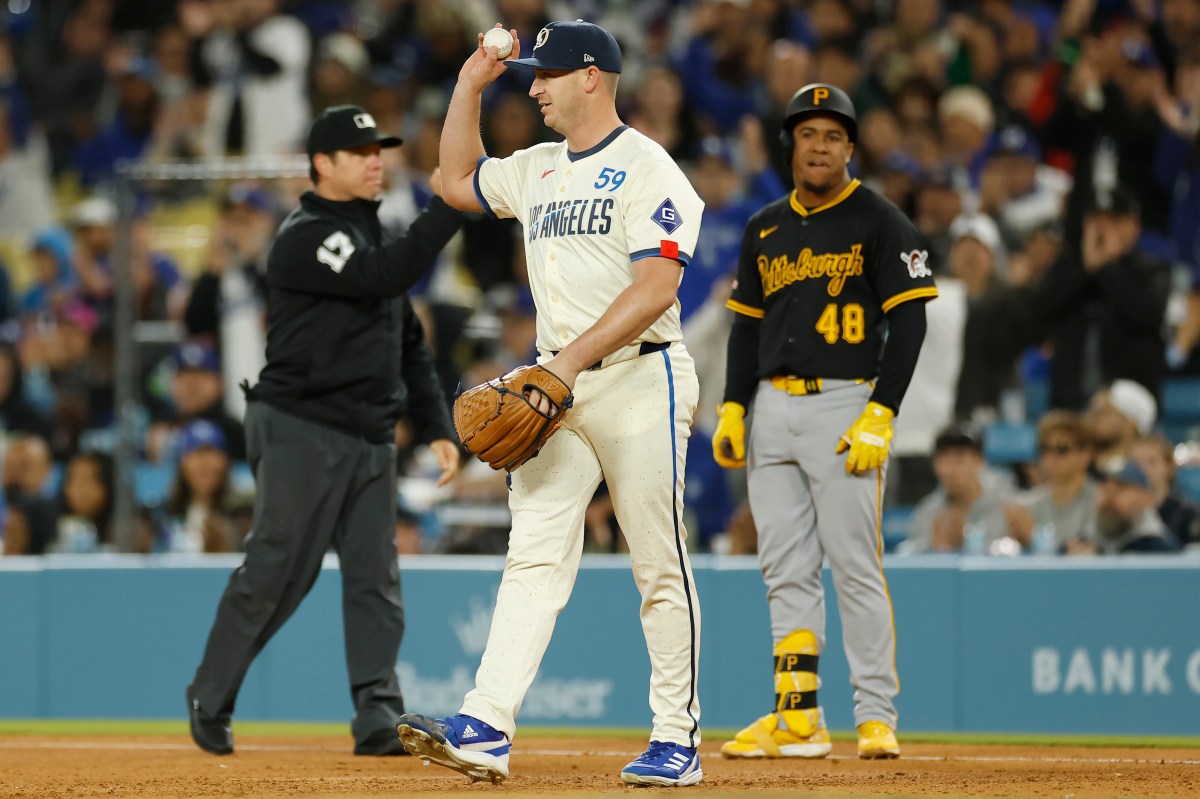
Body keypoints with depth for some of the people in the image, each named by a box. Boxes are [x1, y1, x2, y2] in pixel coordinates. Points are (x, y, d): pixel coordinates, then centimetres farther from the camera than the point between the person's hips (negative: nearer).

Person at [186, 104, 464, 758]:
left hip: (370, 436, 8)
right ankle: (210, 700, 10)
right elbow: (387, 276, -25)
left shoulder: (371, 234, 18)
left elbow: (406, 344, 21)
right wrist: (455, 203, -27)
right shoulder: (304, 238, -10)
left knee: (375, 579, -2)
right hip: (299, 428, -8)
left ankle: (378, 715, -7)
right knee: (275, 572, -5)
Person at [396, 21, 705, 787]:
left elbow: (654, 290, -20)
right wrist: (470, 86, 22)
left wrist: (572, 358, -26)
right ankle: (487, 730, -16)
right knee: (534, 558, -5)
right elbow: (458, 180, 33)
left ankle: (678, 739, 6)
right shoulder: (539, 170, 16)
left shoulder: (646, 168, -10)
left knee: (661, 567, -1)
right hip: (558, 388, 7)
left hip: (639, 381, -7)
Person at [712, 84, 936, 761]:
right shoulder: (766, 229, 16)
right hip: (774, 409, 6)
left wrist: (880, 417, -15)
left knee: (856, 565, -8)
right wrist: (733, 410, 9)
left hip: (844, 404, -6)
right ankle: (797, 719, 7)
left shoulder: (879, 221, -2)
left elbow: (909, 322, -7)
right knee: (786, 570, 4)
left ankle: (878, 717, -6)